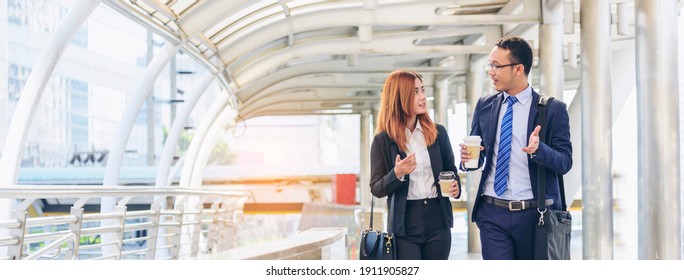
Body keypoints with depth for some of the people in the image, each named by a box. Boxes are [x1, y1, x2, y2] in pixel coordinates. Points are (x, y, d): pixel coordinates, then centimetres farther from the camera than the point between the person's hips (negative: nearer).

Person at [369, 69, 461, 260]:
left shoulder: (438, 133, 6)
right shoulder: (383, 140, -3)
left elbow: (450, 169, 16)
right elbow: (376, 189, -3)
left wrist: (456, 187, -5)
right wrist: (396, 174, -21)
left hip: (437, 220, 3)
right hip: (404, 223, -3)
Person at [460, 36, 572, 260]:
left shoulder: (553, 109, -2)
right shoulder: (484, 106, 9)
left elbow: (565, 162, -6)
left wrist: (539, 150, -26)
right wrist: (468, 157, -8)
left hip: (534, 215, -2)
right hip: (493, 214, 2)